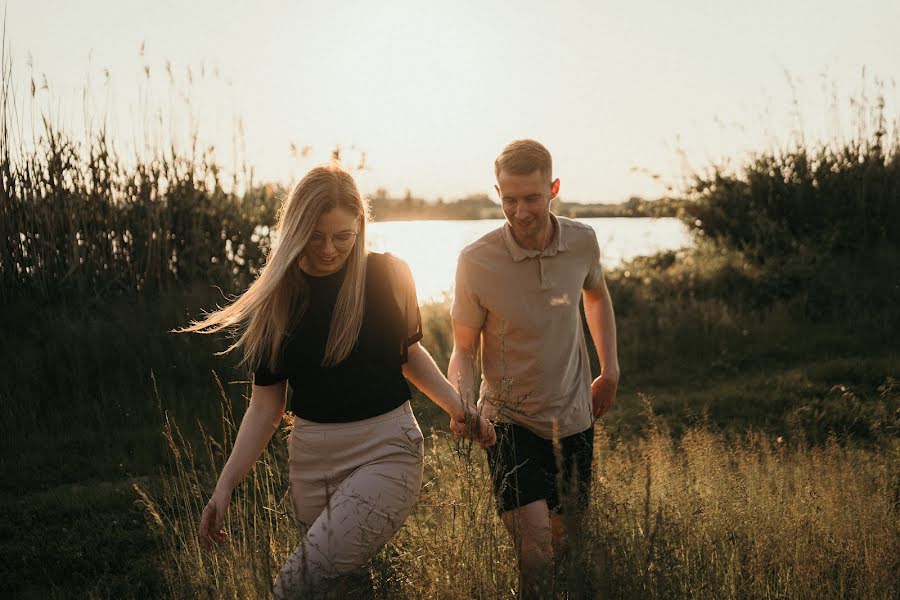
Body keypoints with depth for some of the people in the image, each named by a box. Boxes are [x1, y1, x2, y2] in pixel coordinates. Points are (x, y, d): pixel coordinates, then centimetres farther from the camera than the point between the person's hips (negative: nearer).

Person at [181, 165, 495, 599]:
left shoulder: (388, 277, -3)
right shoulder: (276, 299, 1)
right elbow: (266, 405, 4)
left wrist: (457, 406, 3)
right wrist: (224, 488, -1)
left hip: (386, 449, -3)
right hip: (312, 456, 3)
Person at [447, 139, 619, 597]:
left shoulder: (582, 241, -8)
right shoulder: (476, 261, -18)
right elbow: (463, 349, -7)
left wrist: (610, 369, 11)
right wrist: (461, 401, -26)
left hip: (573, 418, 4)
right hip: (510, 420, -3)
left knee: (567, 539, 18)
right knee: (535, 549, -18)